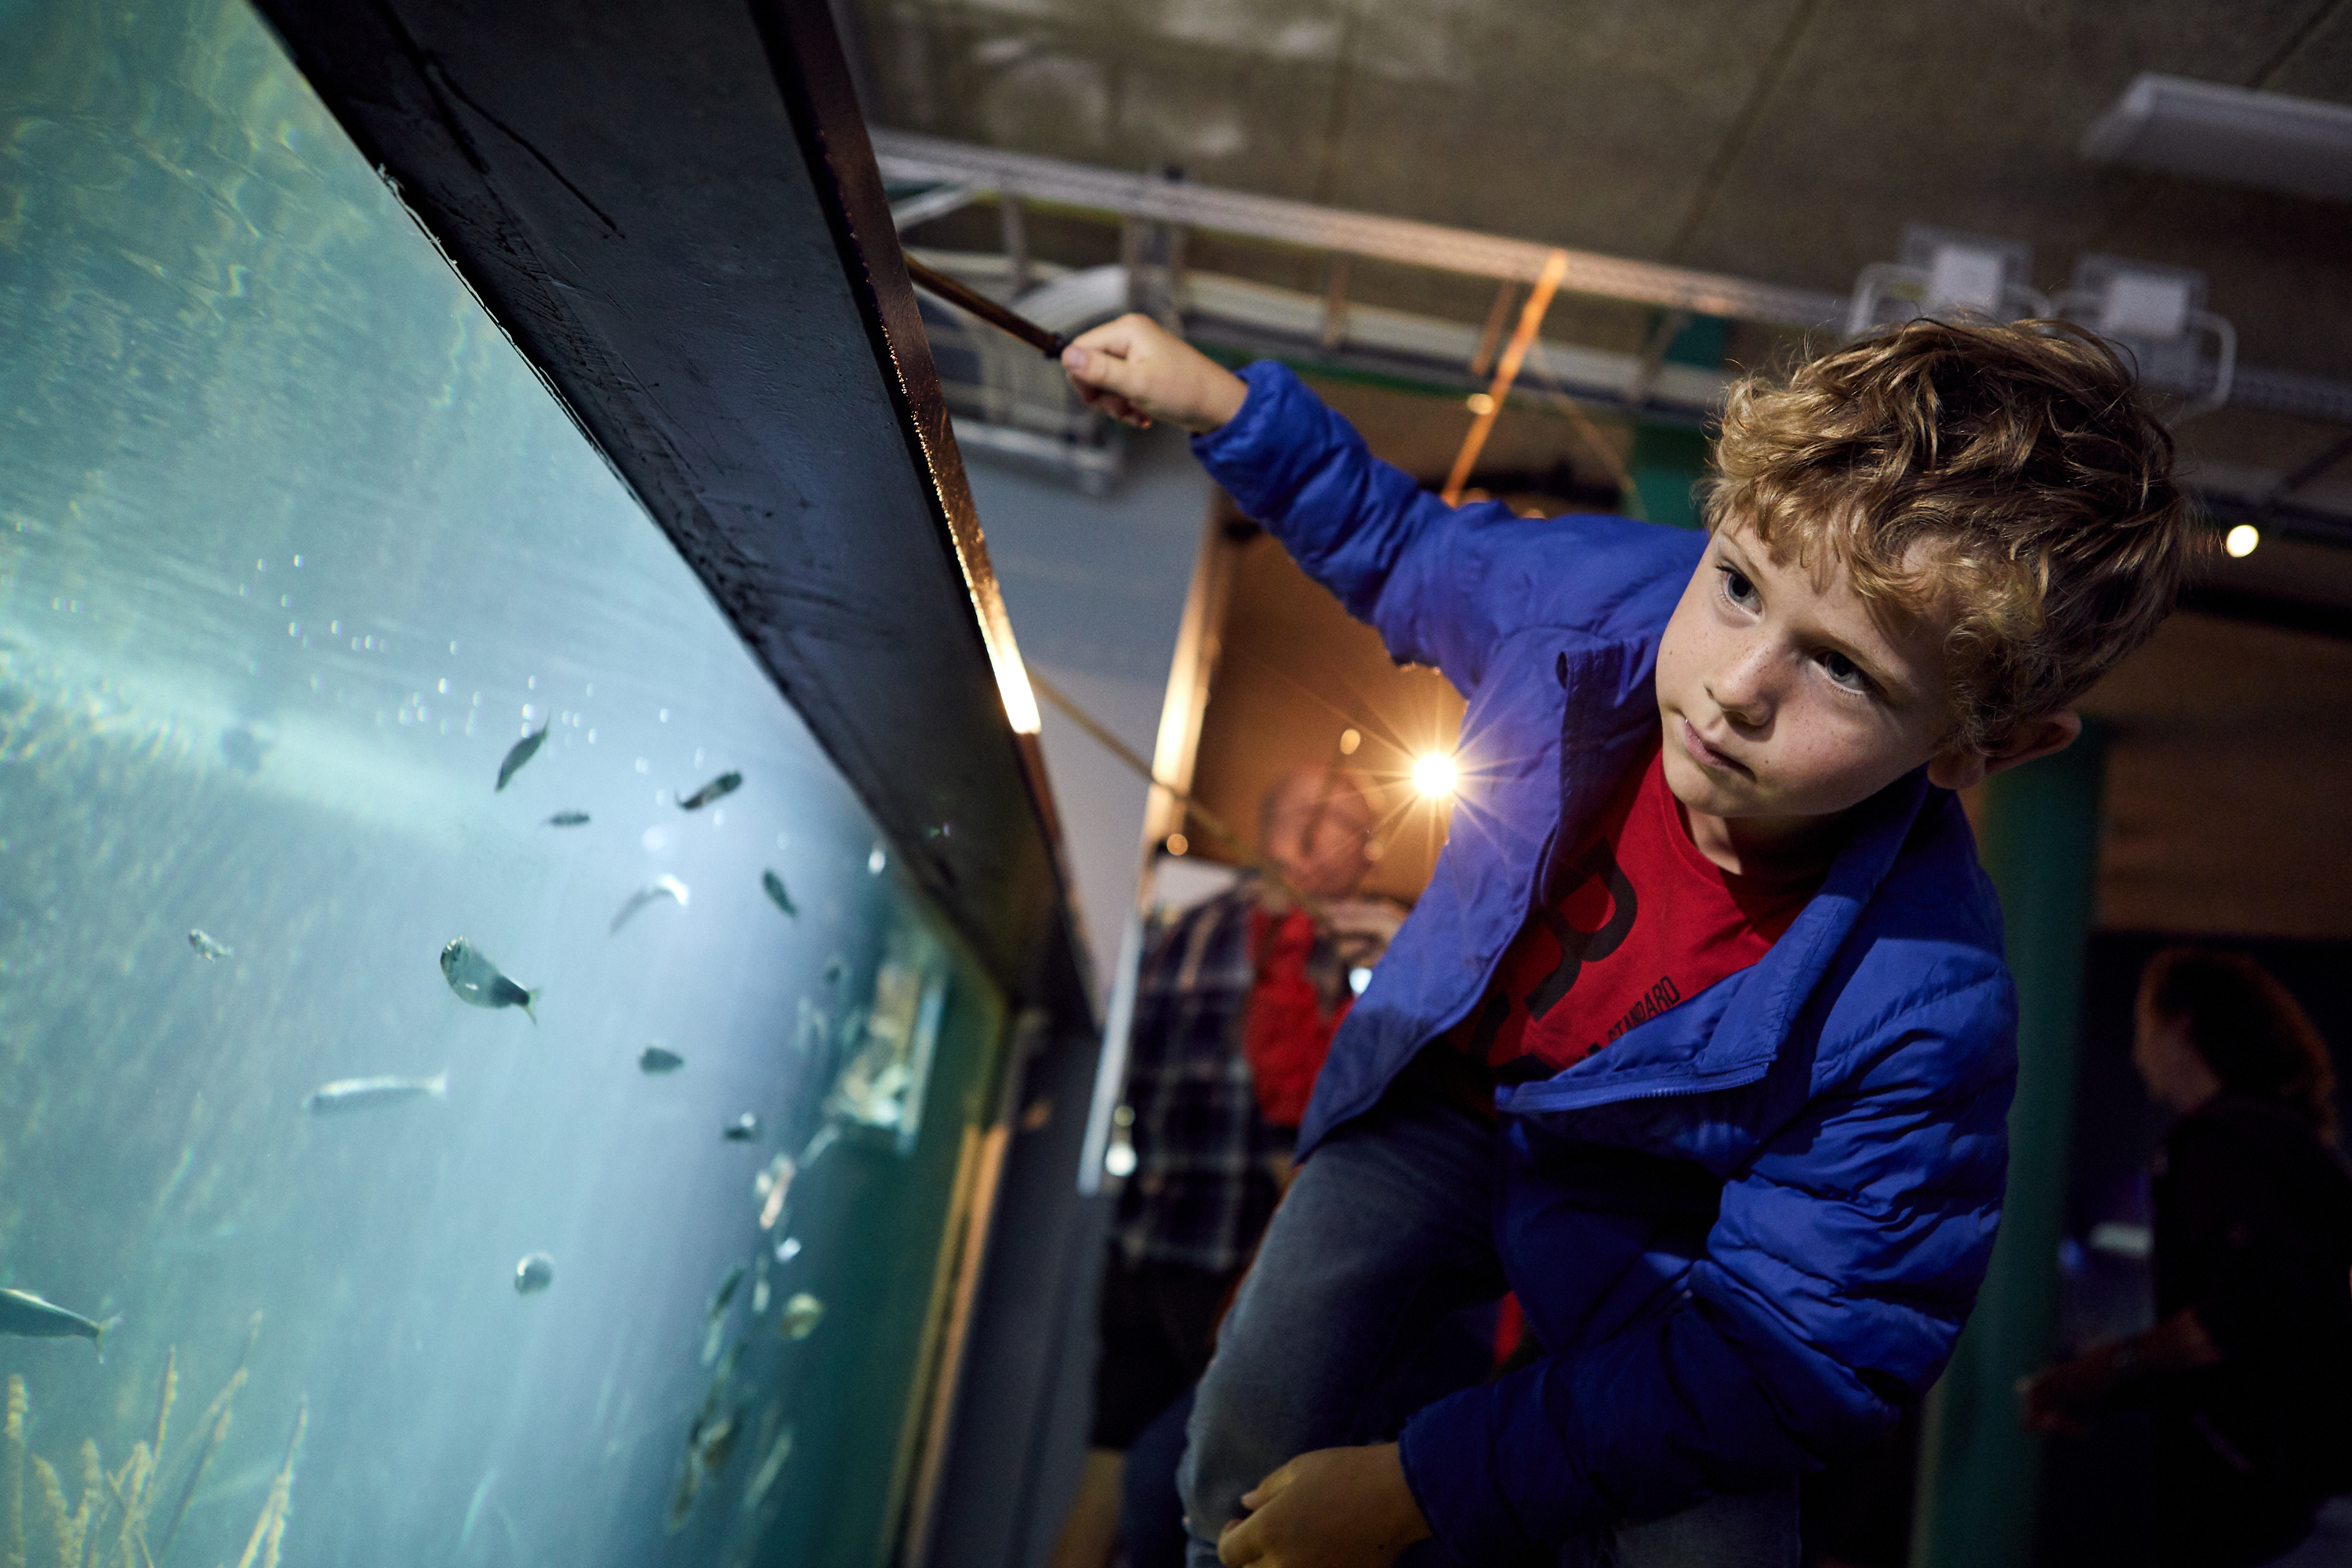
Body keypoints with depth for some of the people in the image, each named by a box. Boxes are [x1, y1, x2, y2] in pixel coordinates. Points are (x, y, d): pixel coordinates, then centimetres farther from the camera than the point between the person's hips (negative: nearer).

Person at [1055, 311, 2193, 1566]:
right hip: (1440, 1097, 3)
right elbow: (1404, 551, 1)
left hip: (1651, 1219, -2)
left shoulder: (1922, 1020, -35)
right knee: (1251, 1434, -10)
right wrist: (1221, 403, -5)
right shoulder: (1604, 604, -24)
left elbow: (1776, 1361, -27)